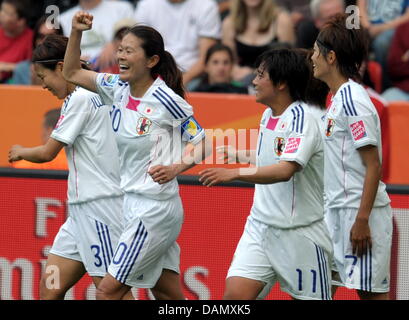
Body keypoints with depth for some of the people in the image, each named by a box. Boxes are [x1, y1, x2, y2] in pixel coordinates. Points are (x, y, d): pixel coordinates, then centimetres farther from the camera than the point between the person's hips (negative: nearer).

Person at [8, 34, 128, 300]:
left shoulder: (80, 99, -12)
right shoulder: (95, 95, 16)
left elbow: (47, 153, -8)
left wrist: (20, 152, 11)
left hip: (99, 206, -10)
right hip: (82, 211, 10)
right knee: (49, 289, 6)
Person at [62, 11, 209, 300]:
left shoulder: (166, 100, -15)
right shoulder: (118, 89, 5)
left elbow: (201, 145, -7)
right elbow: (72, 74, 16)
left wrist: (175, 168, -22)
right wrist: (76, 32, 3)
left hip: (156, 208, -7)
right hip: (132, 203, 7)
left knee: (108, 291, -7)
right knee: (170, 297, 9)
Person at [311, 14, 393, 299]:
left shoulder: (353, 100, -16)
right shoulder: (340, 97, 12)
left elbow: (374, 166, -18)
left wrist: (362, 220, -21)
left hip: (361, 211, -10)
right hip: (338, 210, 10)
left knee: (371, 292, -6)